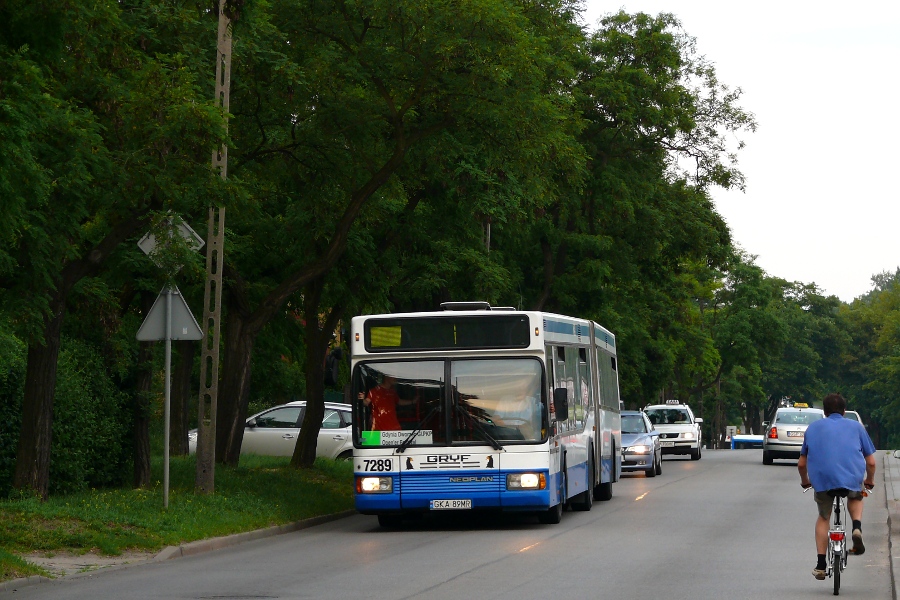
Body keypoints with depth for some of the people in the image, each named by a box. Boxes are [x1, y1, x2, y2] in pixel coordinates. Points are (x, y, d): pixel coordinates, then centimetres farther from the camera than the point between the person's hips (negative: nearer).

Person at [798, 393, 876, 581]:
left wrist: (805, 481, 41)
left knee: (823, 517, 23)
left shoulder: (813, 427, 22)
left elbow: (801, 464, 23)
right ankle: (857, 527, 3)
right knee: (855, 498, 33)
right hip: (852, 478, 0)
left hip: (821, 479, 0)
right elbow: (871, 462, 18)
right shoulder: (856, 426, 20)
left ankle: (820, 565, 13)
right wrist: (870, 481, 37)